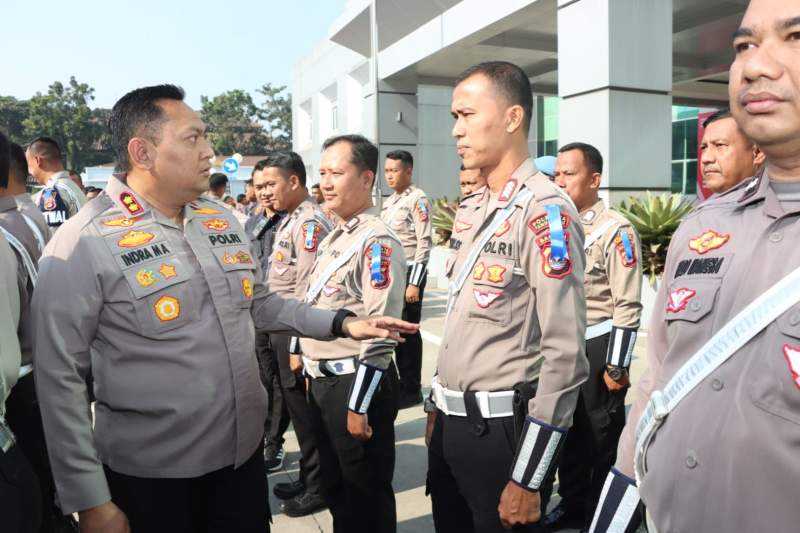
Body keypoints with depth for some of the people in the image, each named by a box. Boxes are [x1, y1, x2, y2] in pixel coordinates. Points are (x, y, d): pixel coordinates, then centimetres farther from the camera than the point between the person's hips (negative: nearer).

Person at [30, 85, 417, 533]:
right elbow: (60, 378, -12)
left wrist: (342, 323, 1)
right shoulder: (85, 243, -15)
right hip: (151, 472, -5)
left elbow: (260, 305, 13)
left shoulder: (223, 220, 4)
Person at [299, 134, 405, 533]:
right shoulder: (334, 237, 11)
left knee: (367, 493, 10)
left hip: (355, 383, -9)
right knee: (334, 484, 23)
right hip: (322, 380, 9)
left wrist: (358, 405, -21)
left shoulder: (377, 241, -19)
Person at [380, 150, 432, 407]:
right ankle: (399, 384, 27)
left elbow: (424, 242, -15)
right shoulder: (388, 202, 15)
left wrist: (414, 283, -19)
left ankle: (412, 389, 12)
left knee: (408, 331, -1)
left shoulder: (417, 199, -10)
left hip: (409, 272, -8)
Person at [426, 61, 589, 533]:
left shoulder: (545, 209, -17)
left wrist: (528, 479, -18)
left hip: (502, 430, -8)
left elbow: (565, 356, -21)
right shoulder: (483, 210, 10)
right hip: (452, 424, 8)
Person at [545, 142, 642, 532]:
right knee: (566, 428, 18)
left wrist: (617, 367, -17)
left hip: (597, 348, -6)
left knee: (600, 437, 9)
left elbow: (627, 306, -16)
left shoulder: (616, 230, -14)